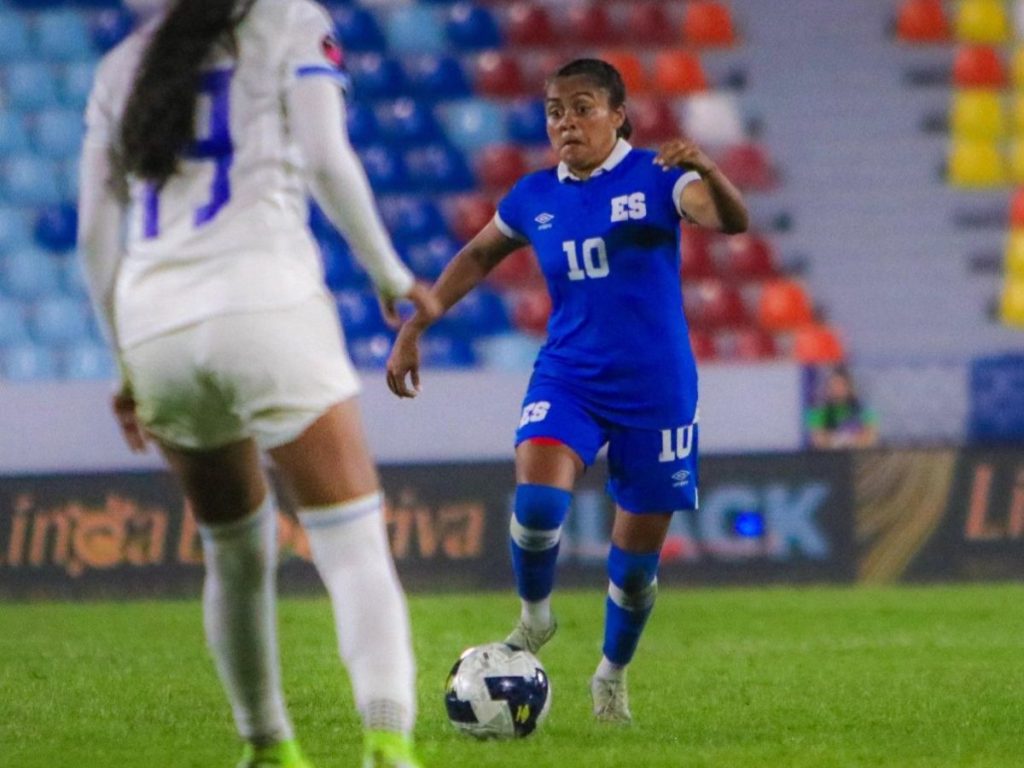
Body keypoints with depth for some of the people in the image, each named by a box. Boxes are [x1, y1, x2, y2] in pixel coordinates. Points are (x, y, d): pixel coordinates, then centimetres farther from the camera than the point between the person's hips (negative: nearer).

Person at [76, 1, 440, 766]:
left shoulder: (124, 65, 23)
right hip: (266, 300, -4)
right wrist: (390, 275, 6)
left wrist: (128, 362, 23)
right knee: (356, 549, -8)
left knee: (236, 554, 24)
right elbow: (327, 160, -5)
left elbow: (96, 233, 17)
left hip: (155, 328, 5)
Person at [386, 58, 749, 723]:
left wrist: (705, 169, -44)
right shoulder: (535, 197, 4)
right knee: (537, 499, -26)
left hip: (656, 389, -2)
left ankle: (613, 675, 32)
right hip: (568, 378, 2)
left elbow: (731, 221, -23)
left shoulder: (655, 179, -7)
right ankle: (534, 618, 2)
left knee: (639, 552, 5)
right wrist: (413, 331, 16)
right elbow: (477, 257, 20)